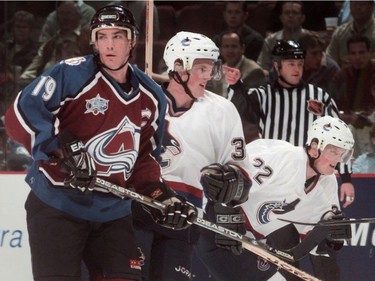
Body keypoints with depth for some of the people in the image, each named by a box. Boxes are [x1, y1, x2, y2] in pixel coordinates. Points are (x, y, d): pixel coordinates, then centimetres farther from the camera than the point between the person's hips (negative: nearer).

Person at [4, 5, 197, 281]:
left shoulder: (151, 96, 9)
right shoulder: (72, 74, -11)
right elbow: (21, 115, -19)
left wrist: (162, 196, 0)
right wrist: (66, 149, -26)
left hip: (113, 214, 6)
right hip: (57, 206, -6)